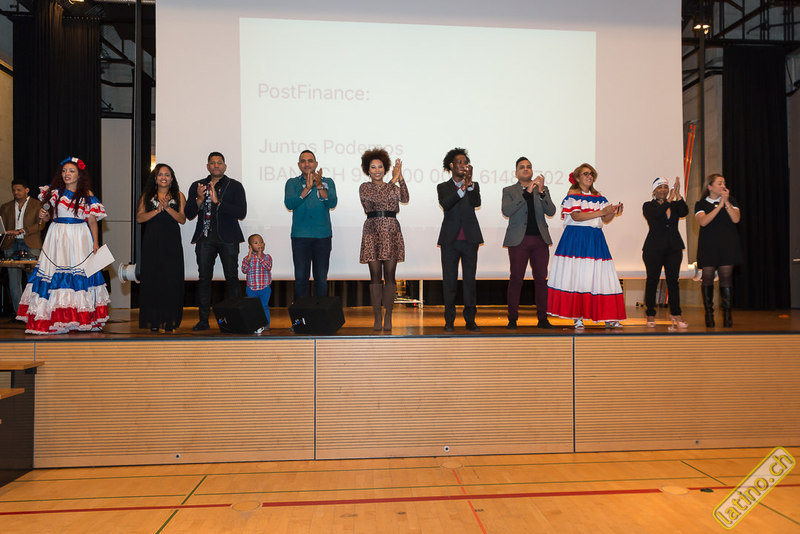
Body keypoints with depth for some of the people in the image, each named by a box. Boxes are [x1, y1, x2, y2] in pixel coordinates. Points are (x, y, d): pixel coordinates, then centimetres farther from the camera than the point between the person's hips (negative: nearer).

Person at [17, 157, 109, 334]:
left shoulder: (87, 195, 3)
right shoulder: (54, 192, 10)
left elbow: (92, 220, 1)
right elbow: (48, 215, 20)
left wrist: (96, 242, -7)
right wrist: (43, 215, -4)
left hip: (80, 239, -2)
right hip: (57, 237, 2)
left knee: (81, 275, -6)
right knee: (55, 275, -3)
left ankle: (83, 319, 0)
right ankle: (55, 320, 2)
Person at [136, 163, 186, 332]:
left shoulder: (178, 196, 10)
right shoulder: (147, 196, 12)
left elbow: (182, 219, 0)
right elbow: (139, 218, 2)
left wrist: (167, 208, -13)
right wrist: (157, 210, -10)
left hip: (172, 243, -1)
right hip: (152, 242, 1)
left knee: (171, 279, -5)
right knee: (151, 279, -2)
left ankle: (170, 321, 1)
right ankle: (153, 320, 4)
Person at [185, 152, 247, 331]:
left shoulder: (235, 186, 5)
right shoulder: (197, 186, 13)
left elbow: (242, 213, -7)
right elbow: (189, 214, 9)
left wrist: (218, 202, -14)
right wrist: (199, 199, -9)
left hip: (227, 237, -2)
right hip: (205, 238, 3)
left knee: (232, 278, -4)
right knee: (204, 278, 1)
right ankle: (203, 320, 7)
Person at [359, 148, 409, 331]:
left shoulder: (393, 187, 14)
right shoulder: (365, 187, 7)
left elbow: (404, 199, -6)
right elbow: (378, 197, -13)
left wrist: (400, 178, -17)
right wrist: (394, 180, -10)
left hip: (392, 230, 2)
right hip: (372, 231, -1)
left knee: (389, 275, 1)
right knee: (375, 276, -1)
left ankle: (388, 316, 8)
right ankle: (377, 316, 6)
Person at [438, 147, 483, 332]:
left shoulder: (474, 186, 12)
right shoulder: (443, 187, 8)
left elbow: (477, 203, -10)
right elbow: (445, 204, -13)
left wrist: (469, 184, -25)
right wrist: (462, 189, -26)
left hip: (470, 240, 1)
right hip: (450, 240, -1)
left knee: (470, 280, 2)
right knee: (449, 281, 2)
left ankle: (470, 320, 8)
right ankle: (449, 320, 9)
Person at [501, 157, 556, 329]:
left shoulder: (543, 190, 15)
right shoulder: (509, 191, 8)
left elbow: (551, 212, 1)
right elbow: (506, 211, -11)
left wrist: (541, 191, -13)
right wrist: (527, 192, -16)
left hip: (540, 240, 3)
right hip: (518, 240, -2)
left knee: (541, 279, 2)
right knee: (516, 279, -4)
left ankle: (542, 318, 10)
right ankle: (512, 319, 4)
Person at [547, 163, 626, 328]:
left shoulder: (598, 197, 17)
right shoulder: (573, 194, 2)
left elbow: (605, 220, 9)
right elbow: (576, 216, -13)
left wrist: (614, 213, -11)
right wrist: (600, 212, -16)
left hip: (595, 240, 5)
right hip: (576, 239, -4)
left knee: (600, 277, -1)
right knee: (576, 276, -6)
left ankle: (608, 317, 1)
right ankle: (577, 317, 0)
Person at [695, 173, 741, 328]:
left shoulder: (731, 200, 11)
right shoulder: (701, 204, 6)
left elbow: (736, 219, -4)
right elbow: (703, 221, -12)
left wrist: (726, 202, -9)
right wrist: (719, 206, -12)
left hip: (727, 245, 1)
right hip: (708, 246, -1)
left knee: (726, 279, -3)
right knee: (707, 279, 0)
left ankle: (727, 313, 2)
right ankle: (709, 313, 8)